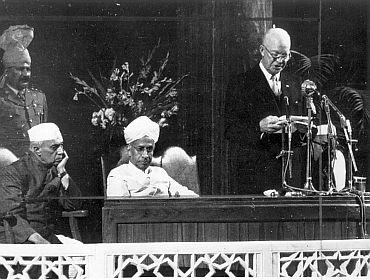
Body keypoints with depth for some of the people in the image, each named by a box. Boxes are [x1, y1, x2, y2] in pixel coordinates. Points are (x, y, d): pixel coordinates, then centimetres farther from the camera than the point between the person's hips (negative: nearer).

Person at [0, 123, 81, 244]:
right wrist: (38, 240, -30)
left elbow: (72, 204, 4)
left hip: (48, 236, 6)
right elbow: (11, 217, -19)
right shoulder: (12, 173, -10)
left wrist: (62, 173, -5)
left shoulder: (54, 171, 10)